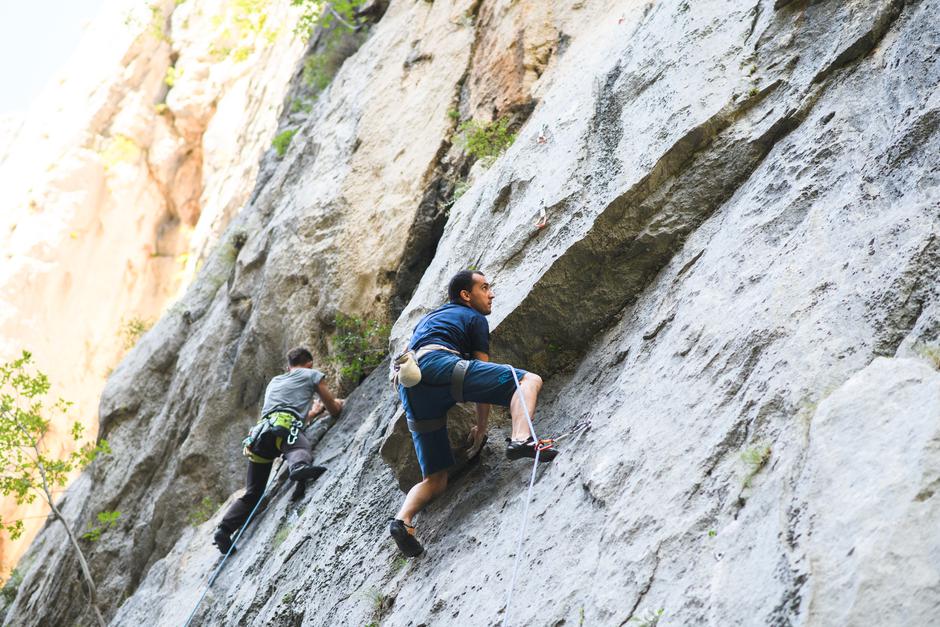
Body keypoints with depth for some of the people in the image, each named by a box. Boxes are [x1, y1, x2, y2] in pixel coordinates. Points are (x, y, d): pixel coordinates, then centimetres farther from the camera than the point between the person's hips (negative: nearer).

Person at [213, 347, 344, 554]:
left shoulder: (274, 382, 39)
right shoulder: (312, 375, 24)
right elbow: (334, 410, 29)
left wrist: (312, 413, 60)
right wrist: (337, 404, 52)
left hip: (260, 431, 5)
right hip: (284, 427, -5)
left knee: (252, 493, 9)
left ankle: (223, 530, -6)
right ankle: (299, 467, -68)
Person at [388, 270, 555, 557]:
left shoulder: (427, 319, 40)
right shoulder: (474, 318, 20)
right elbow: (484, 376, 18)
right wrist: (481, 427, 23)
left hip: (407, 387, 7)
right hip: (439, 366, -7)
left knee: (435, 479, 13)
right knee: (529, 380, -4)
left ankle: (403, 518, -14)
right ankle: (521, 439, -31)